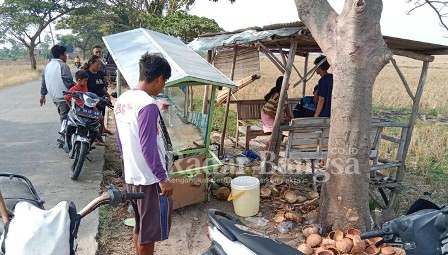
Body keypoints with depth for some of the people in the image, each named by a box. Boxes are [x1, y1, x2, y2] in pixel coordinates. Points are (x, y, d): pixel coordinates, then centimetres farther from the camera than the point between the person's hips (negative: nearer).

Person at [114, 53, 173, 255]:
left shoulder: (121, 101, 7)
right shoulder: (148, 105, -22)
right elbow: (148, 147, -24)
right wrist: (162, 178, -18)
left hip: (131, 176, 9)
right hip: (150, 179, -9)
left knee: (140, 226, 21)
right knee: (150, 230, 8)